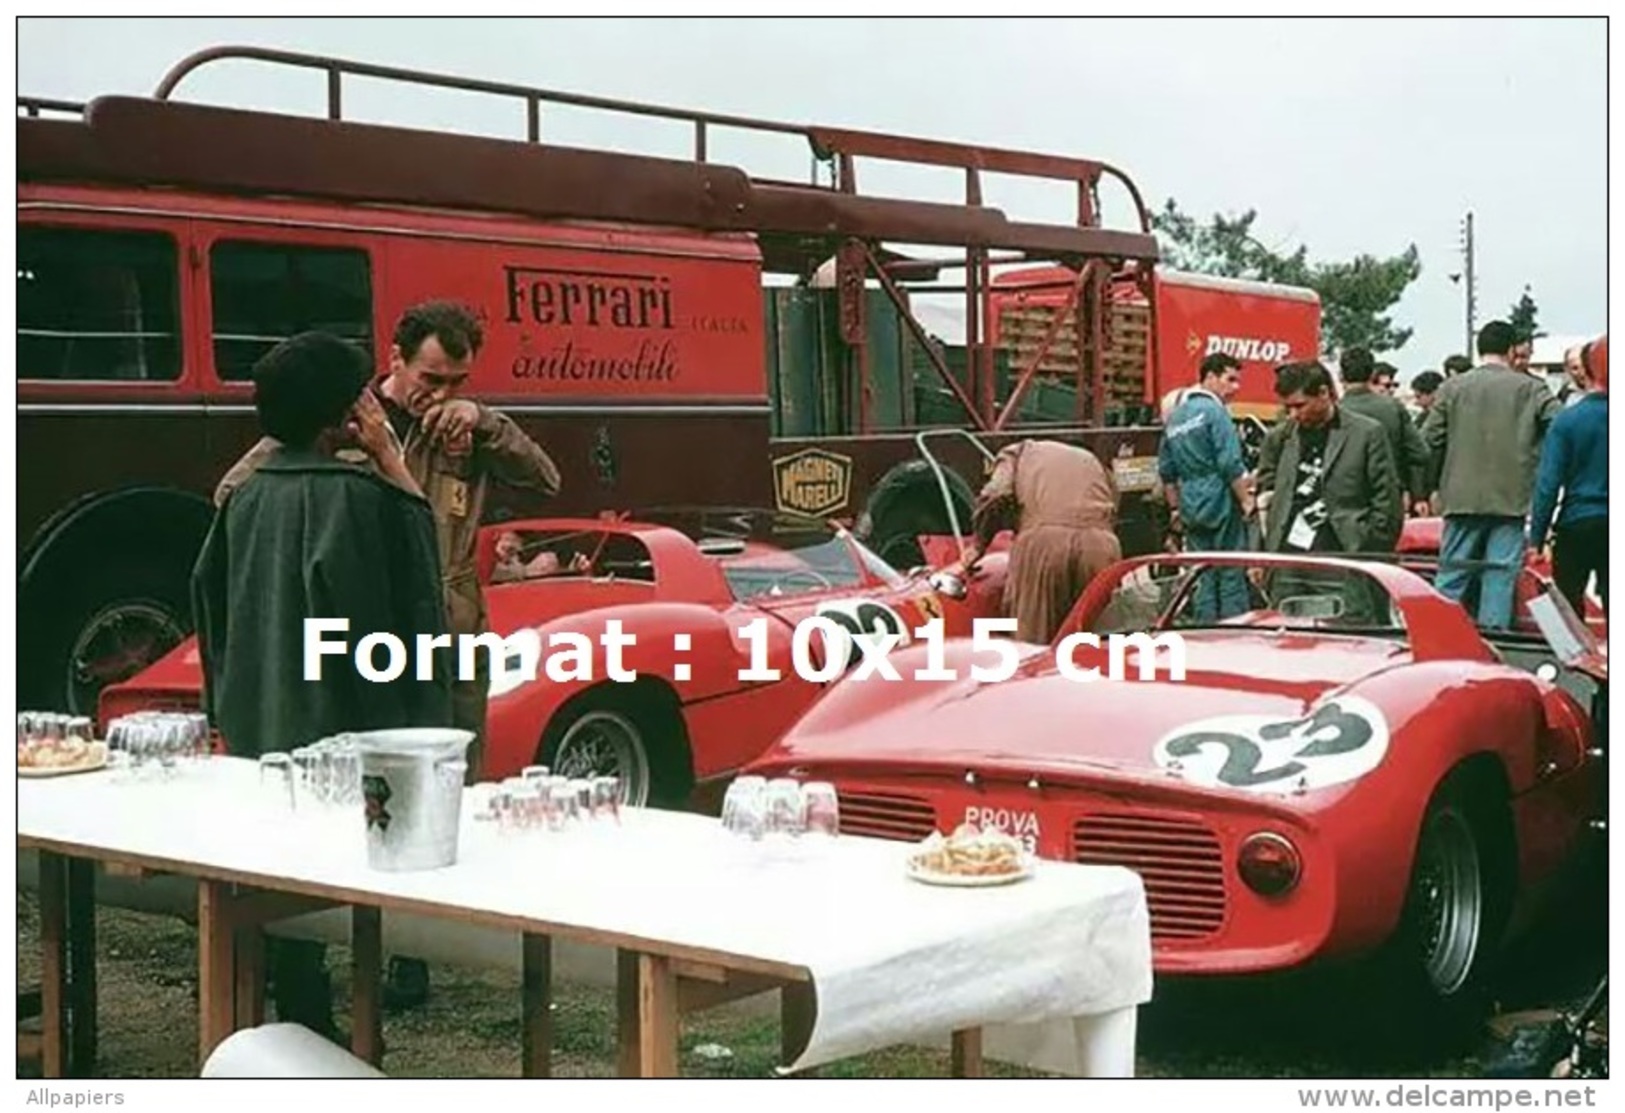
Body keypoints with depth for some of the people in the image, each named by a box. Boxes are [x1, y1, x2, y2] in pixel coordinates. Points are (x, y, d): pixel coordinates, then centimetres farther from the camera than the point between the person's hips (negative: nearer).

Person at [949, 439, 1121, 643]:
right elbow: (1113, 515, 24)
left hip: (1043, 541, -3)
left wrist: (978, 545, 14)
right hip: (1101, 544, 3)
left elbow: (996, 498, 5)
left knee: (1031, 644, 0)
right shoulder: (1091, 460, 37)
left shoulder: (1017, 453, 25)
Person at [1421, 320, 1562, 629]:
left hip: (1462, 498, 2)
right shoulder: (1531, 389, -1)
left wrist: (1441, 483, 14)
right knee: (1501, 577, 2)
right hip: (1512, 500, -1)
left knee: (1451, 578, 7)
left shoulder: (1453, 387, 3)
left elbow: (1430, 440, 1)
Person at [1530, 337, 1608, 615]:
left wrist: (1537, 538, -3)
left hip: (1577, 524, -2)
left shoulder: (1567, 420, -8)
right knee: (1612, 601, 5)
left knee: (1567, 603, 9)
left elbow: (1548, 484, -9)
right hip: (1612, 525, 2)